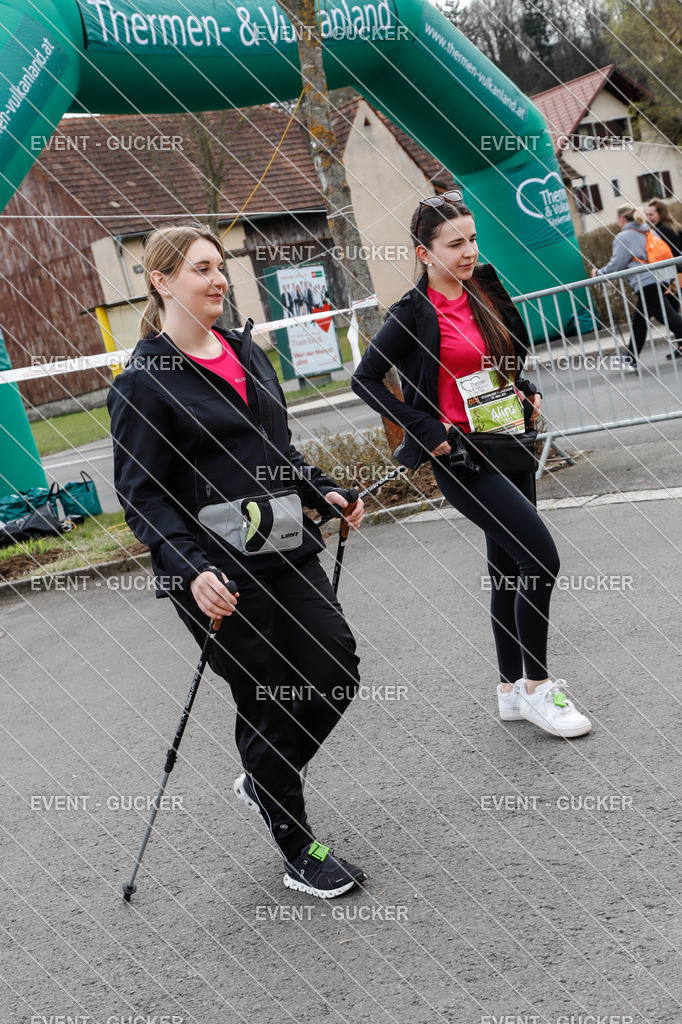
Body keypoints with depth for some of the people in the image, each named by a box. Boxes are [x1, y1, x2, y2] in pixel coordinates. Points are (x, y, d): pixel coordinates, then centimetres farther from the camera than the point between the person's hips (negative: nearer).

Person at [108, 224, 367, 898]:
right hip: (214, 571, -7)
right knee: (264, 707, 3)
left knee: (336, 675, 5)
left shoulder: (245, 351, 13)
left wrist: (322, 493, 8)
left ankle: (262, 781, 33)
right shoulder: (143, 382, -8)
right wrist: (191, 569, -24)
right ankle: (299, 855, 24)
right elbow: (141, 497, -11)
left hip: (285, 550, 7)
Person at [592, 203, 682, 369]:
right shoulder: (645, 232, 18)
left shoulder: (623, 237, -7)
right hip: (655, 280, 9)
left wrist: (599, 273, 9)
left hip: (645, 285, -9)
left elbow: (616, 265, -7)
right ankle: (631, 361, 22)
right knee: (639, 320, 15)